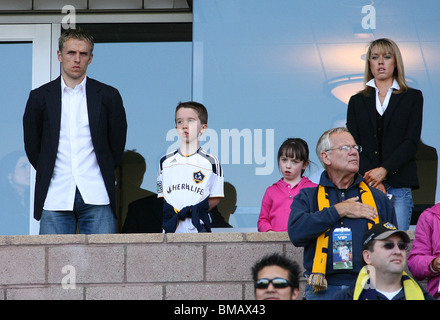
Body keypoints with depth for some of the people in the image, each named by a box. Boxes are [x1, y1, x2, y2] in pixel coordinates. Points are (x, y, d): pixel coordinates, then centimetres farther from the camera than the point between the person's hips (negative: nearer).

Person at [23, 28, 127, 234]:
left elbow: (117, 145, 14)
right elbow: (32, 146, 15)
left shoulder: (108, 96, 8)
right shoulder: (40, 97, 10)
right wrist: (48, 174, 11)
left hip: (96, 198, 0)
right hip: (55, 198, 1)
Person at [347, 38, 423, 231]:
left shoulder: (412, 97, 12)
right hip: (365, 185, 1)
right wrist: (370, 179, -9)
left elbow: (411, 142, 1)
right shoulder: (357, 101, 16)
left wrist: (384, 170, -12)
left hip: (399, 184, -1)